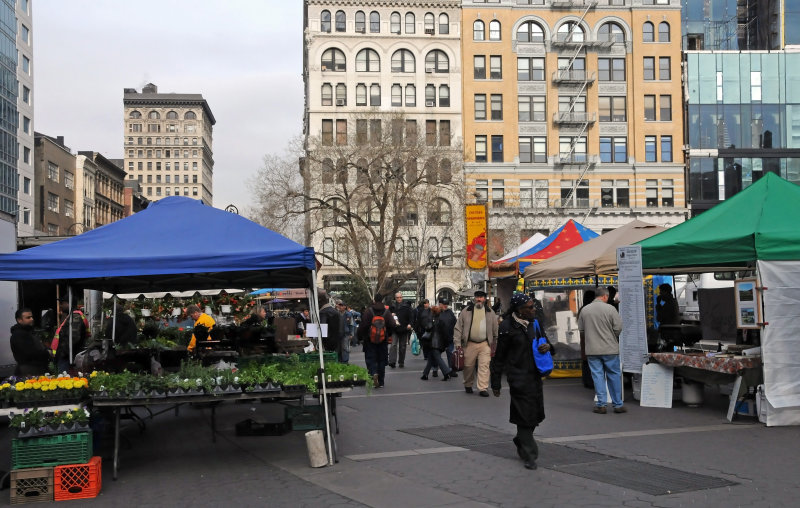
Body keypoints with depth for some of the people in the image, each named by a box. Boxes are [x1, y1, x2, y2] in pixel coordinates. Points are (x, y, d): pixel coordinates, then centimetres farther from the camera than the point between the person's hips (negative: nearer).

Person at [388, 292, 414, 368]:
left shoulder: (406, 306, 5)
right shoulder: (392, 306, 8)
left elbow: (410, 316, 2)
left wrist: (409, 324, -12)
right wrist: (391, 315, -7)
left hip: (404, 329, 1)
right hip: (394, 329, -1)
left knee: (402, 346, 7)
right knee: (393, 345, -11)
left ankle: (401, 362, 16)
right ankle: (392, 361, -17)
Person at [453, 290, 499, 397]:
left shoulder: (490, 313, 8)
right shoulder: (466, 311, 4)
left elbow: (495, 330, 12)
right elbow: (458, 328, 4)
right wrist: (458, 343, -4)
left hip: (485, 344, 0)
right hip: (469, 344, 0)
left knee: (484, 366, -7)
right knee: (468, 366, 7)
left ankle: (483, 388, -5)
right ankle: (468, 385, 27)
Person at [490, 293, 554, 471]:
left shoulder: (535, 322, 7)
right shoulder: (508, 327, -12)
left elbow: (545, 340, 21)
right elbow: (499, 356, -7)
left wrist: (548, 346, -5)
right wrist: (496, 383, -5)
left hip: (534, 375, 7)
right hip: (518, 376, -7)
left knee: (535, 413, 11)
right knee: (525, 413, -4)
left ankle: (521, 441, 37)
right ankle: (529, 455, 6)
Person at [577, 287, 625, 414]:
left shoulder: (584, 310, 1)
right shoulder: (610, 309, -9)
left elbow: (581, 329, 7)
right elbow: (618, 327, -8)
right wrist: (613, 337, 12)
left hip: (592, 350, 2)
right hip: (610, 349, -2)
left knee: (598, 376, 6)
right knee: (614, 376, 7)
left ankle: (601, 405, 7)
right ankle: (618, 405, 12)